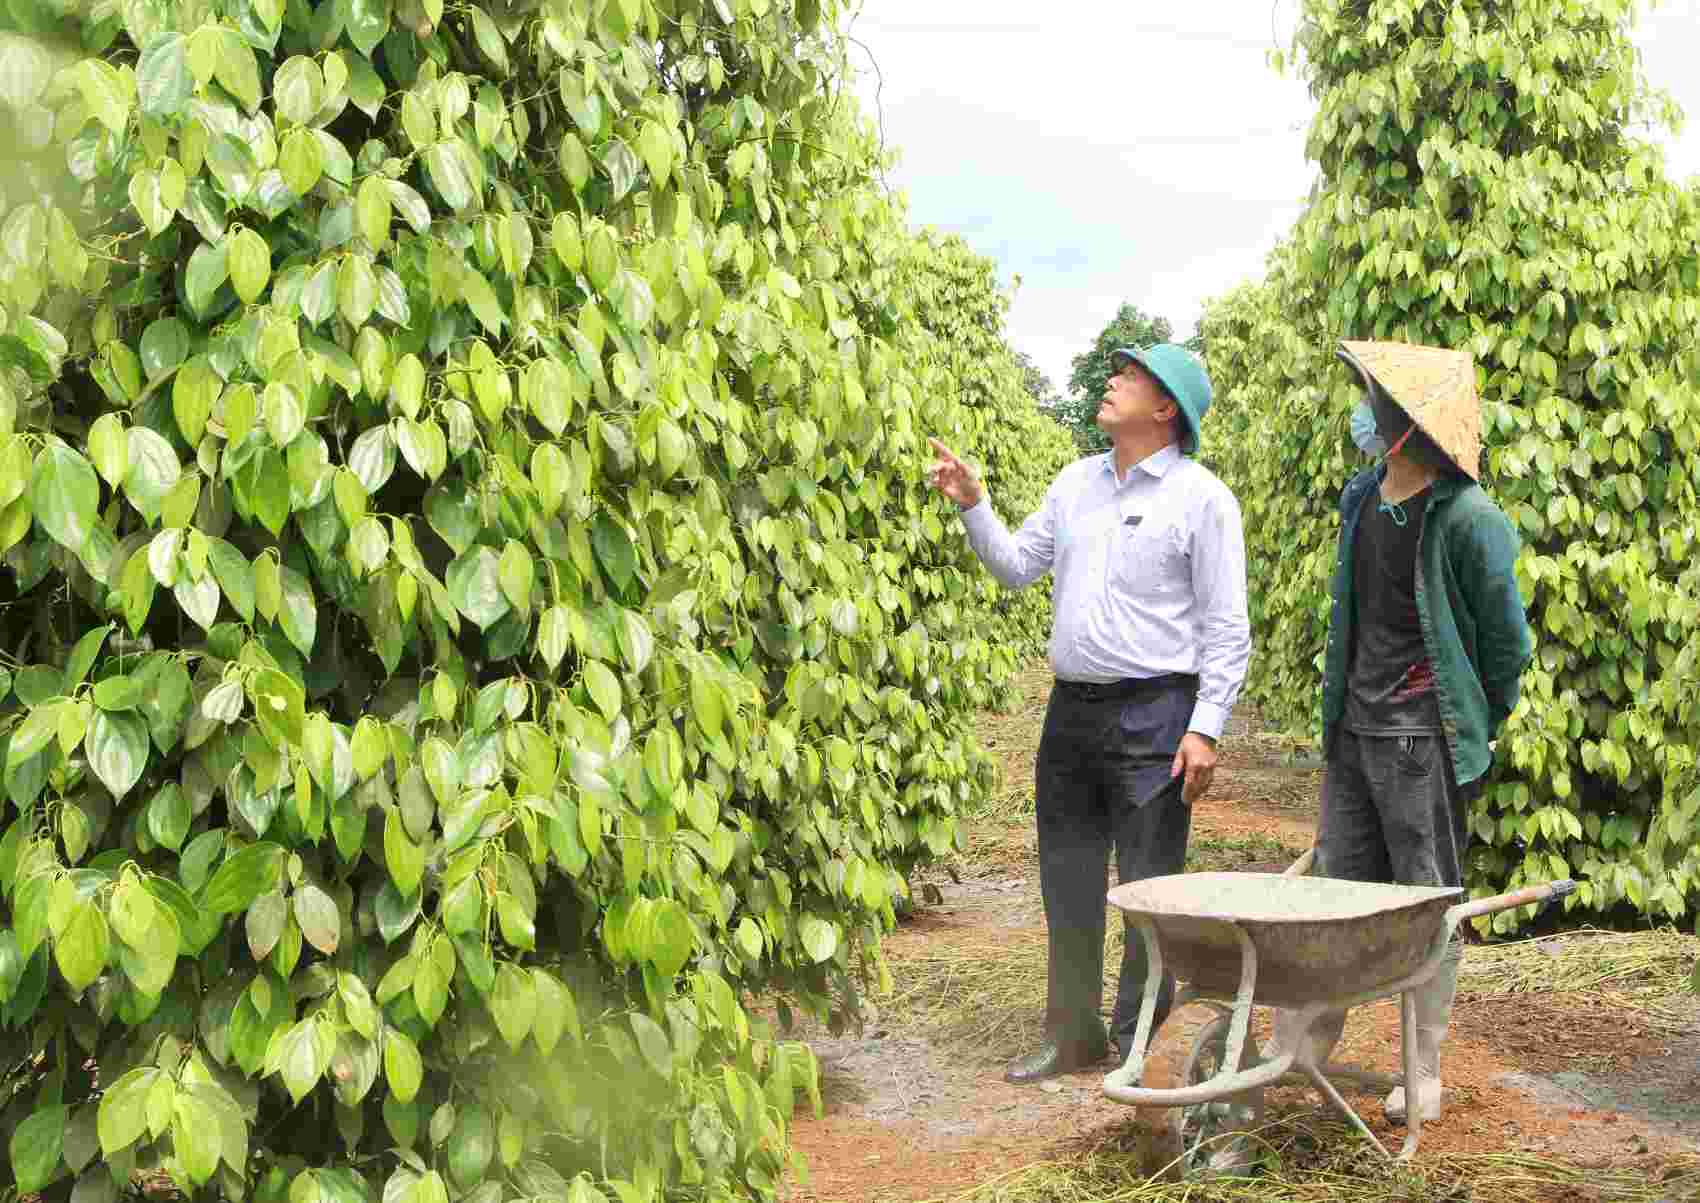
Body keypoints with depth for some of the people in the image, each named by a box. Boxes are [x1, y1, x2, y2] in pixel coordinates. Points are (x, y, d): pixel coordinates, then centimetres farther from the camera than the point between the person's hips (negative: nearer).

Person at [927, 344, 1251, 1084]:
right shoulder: (1076, 483, 11)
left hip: (1154, 711, -6)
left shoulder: (1201, 497, -7)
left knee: (1150, 889, 2)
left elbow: (1227, 627, -9)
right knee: (1067, 884, 13)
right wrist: (972, 506, 1)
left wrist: (1206, 727, -15)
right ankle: (1073, 1036, 26)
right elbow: (1016, 566, 15)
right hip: (1072, 708, 6)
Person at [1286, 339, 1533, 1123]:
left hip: (1424, 736, -7)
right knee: (1335, 889, 11)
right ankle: (1301, 1052, 19)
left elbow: (1507, 642, -5)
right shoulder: (1361, 498, 9)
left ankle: (1425, 1072, 15)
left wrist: (1477, 730, 4)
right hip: (1353, 727, 7)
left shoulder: (1467, 519, -13)